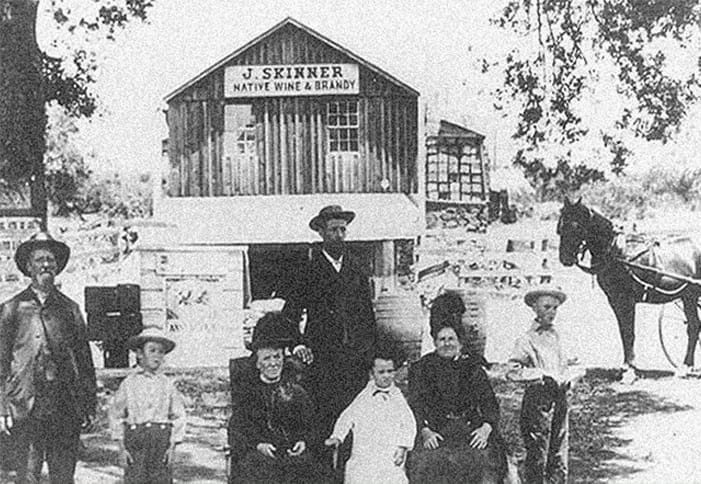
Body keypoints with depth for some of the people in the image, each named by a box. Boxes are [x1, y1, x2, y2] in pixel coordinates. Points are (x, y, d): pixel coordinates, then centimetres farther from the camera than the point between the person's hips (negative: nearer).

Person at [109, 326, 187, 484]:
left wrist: (172, 446, -1)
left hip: (161, 438, 1)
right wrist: (121, 447, -1)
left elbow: (179, 416, 6)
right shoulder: (129, 383, 2)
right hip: (135, 435, -1)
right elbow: (116, 415, 4)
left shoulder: (167, 384, 5)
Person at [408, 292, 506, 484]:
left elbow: (489, 401, 4)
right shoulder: (421, 368, 9)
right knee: (426, 459, -27)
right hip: (434, 429, -1)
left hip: (470, 427, 1)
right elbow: (415, 404, -1)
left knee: (484, 457, -26)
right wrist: (425, 431, -19)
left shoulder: (472, 366, 12)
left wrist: (486, 427, -15)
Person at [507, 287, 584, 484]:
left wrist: (568, 378, 0)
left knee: (559, 459, 11)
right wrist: (542, 374, -19)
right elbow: (513, 370, -18)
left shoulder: (555, 335, 13)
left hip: (559, 398, 7)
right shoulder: (528, 339, -7)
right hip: (538, 399, -7)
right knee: (537, 457, -2)